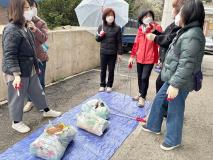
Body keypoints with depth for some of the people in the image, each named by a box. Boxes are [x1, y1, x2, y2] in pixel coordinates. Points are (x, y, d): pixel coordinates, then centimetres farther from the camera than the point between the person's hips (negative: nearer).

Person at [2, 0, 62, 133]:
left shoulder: (25, 28, 8)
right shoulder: (12, 30, -21)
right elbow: (9, 55, -24)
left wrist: (36, 66, 21)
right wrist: (16, 75, -29)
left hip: (30, 70, 9)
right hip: (18, 73, -9)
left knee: (37, 91, 21)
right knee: (17, 97, 9)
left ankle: (46, 111, 41)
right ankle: (16, 122, 29)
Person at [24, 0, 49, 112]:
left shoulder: (41, 23, -2)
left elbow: (44, 38, -14)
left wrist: (34, 29, -26)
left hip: (39, 56, -1)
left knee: (40, 81, 9)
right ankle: (30, 101, 29)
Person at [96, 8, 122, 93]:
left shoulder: (117, 28, -4)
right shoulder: (101, 27, 3)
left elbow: (119, 42, -3)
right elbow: (97, 39, 10)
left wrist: (119, 53, -6)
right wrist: (100, 35, -13)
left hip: (113, 53, -2)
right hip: (103, 52, 2)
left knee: (111, 70, 8)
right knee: (103, 69, 10)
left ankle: (109, 85, 24)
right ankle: (102, 85, 25)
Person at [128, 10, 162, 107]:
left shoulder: (157, 27, -5)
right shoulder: (140, 29, 8)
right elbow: (136, 43, 11)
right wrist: (132, 56, 11)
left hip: (150, 58, -5)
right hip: (140, 58, 5)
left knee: (144, 78, -7)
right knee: (139, 77, 13)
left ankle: (143, 97, 11)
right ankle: (141, 94, 32)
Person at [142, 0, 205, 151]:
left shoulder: (192, 35, -21)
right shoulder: (187, 32, 14)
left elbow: (187, 64, -26)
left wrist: (176, 85, -25)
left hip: (181, 82, -11)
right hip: (173, 77, 11)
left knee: (174, 110, 3)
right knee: (158, 100, 20)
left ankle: (173, 140, 25)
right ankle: (154, 126, 39)